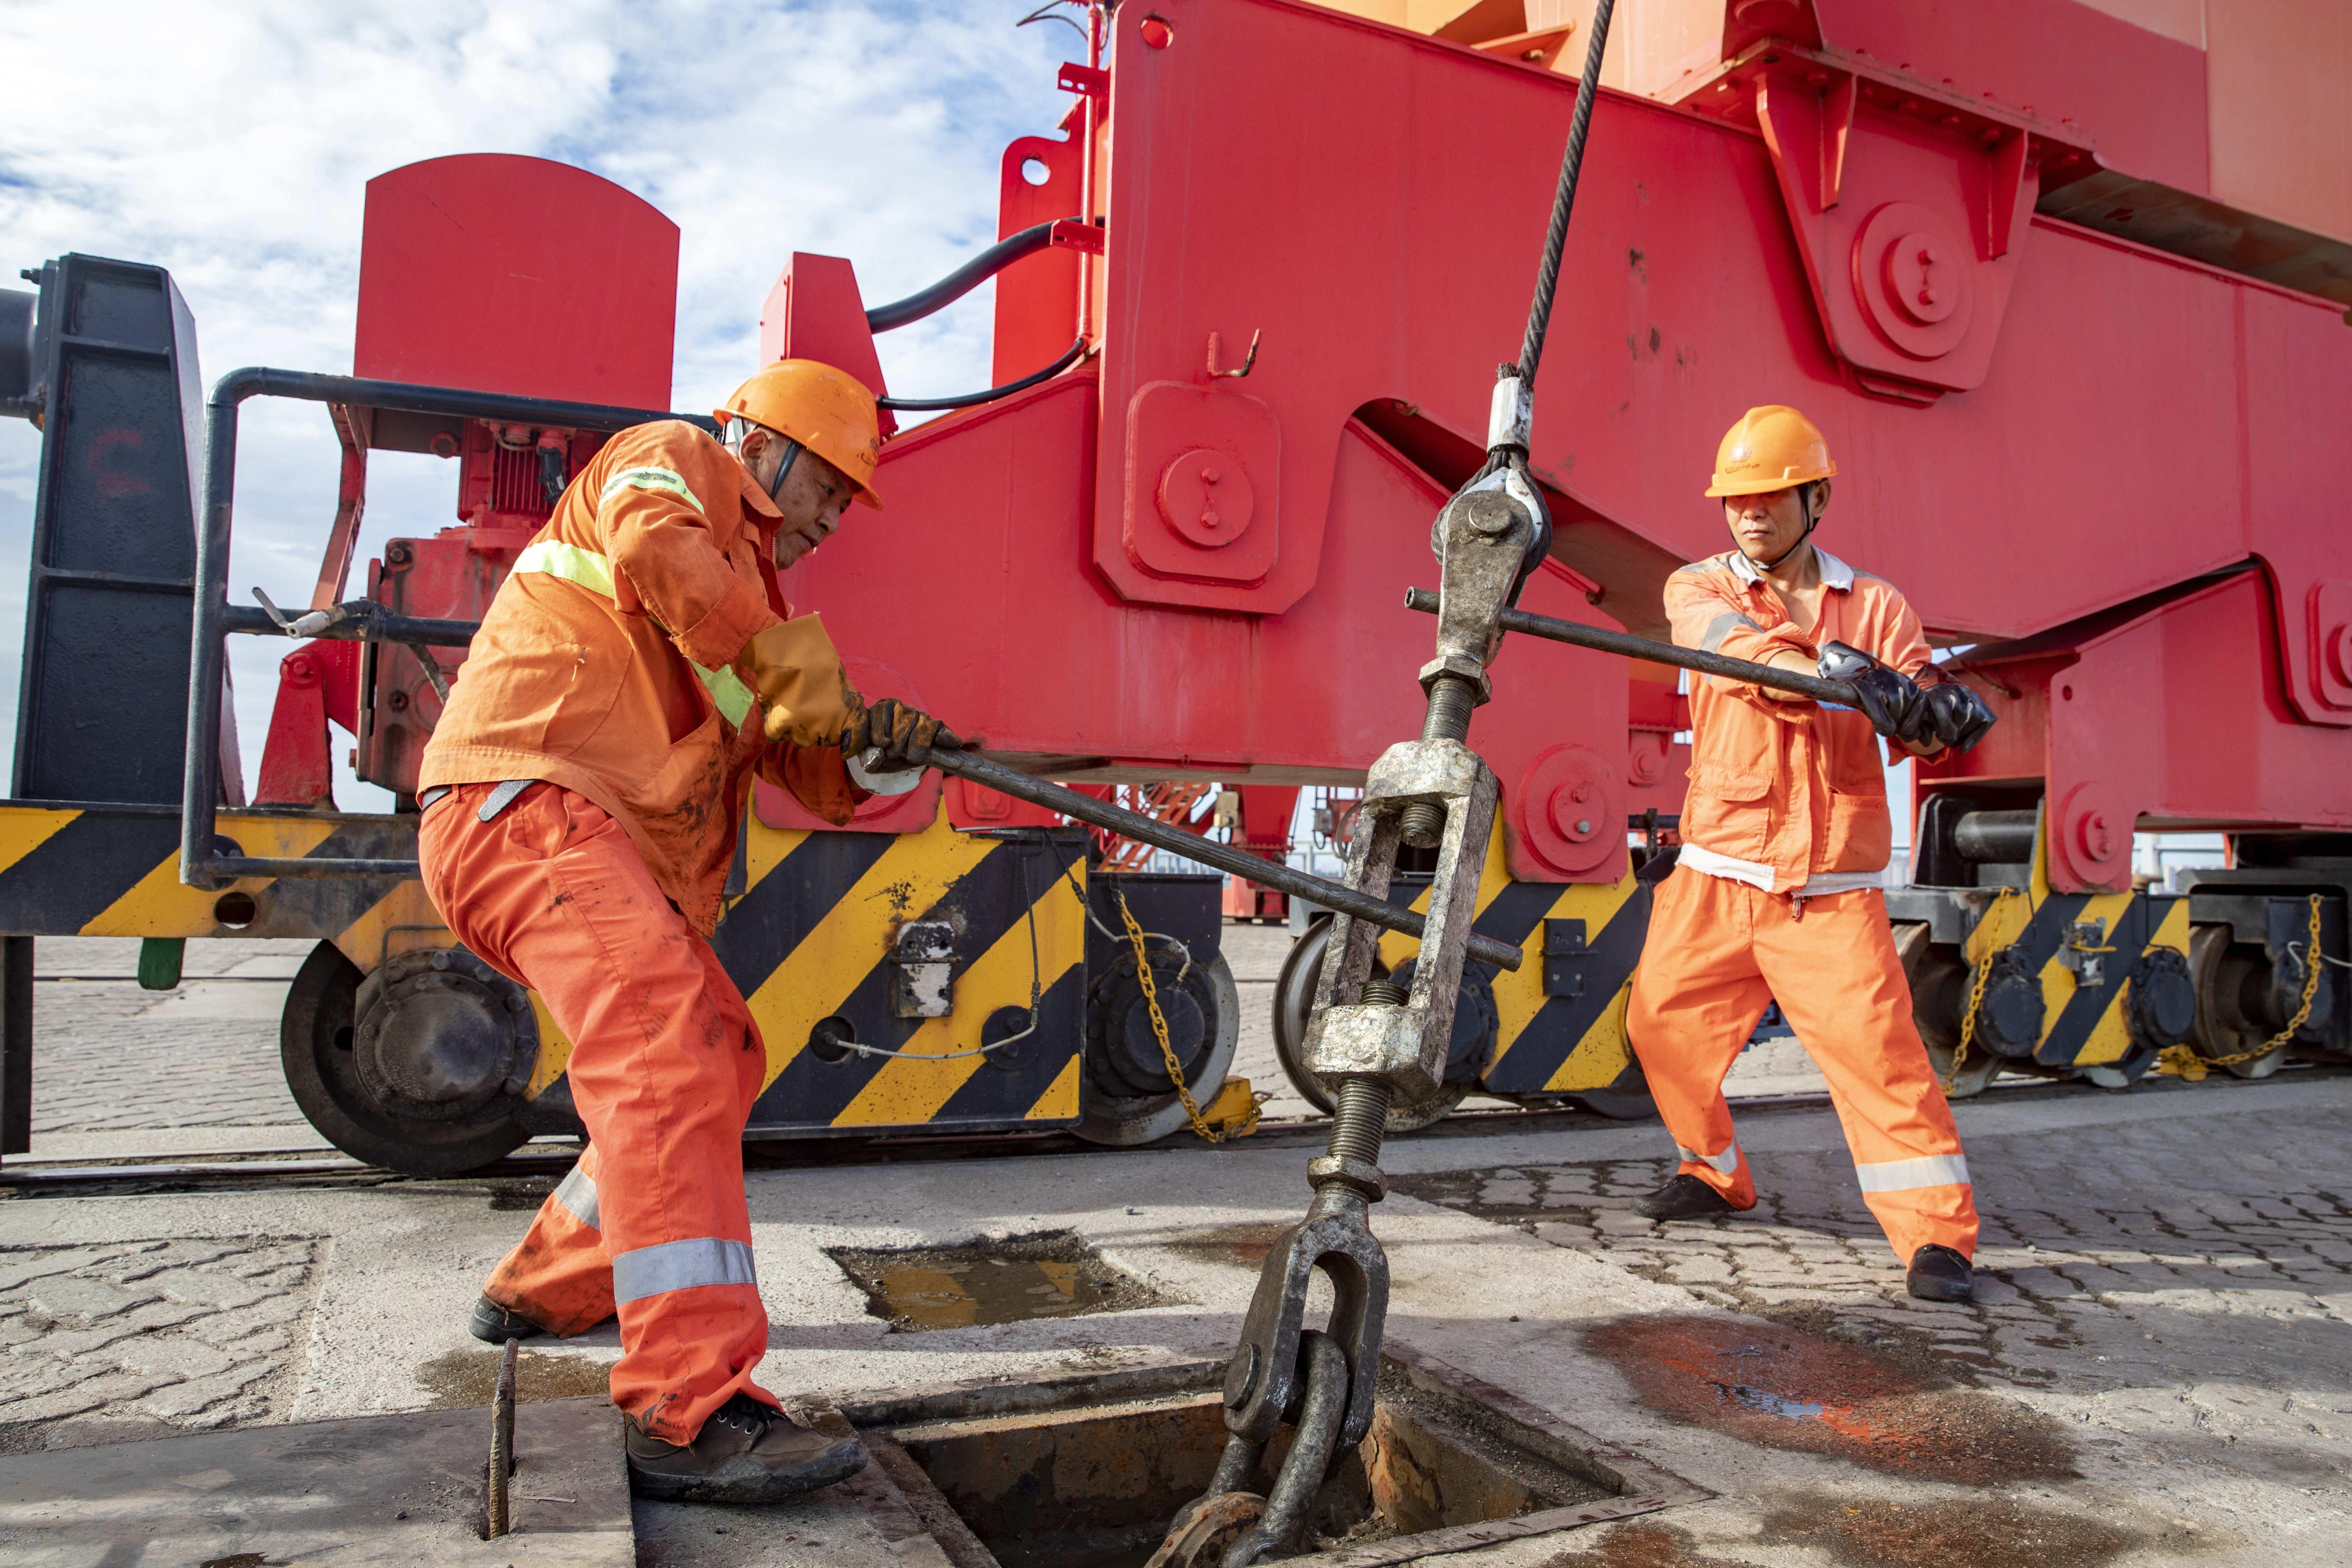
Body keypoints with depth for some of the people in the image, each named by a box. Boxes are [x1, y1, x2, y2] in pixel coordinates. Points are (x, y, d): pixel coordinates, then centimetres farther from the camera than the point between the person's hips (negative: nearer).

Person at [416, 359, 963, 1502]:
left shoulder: (751, 587, 29)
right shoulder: (673, 461, 7)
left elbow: (811, 781, 20)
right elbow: (653, 551, -20)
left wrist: (876, 756, -1)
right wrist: (791, 667, -14)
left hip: (622, 855, 10)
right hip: (525, 797, -10)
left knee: (723, 1056, 18)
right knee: (667, 1038, -27)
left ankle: (545, 1289, 32)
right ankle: (691, 1412, -35)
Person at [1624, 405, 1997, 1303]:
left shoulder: (1874, 606, 7)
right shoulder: (1699, 589, 5)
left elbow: (1923, 722, -3)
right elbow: (1744, 649, -18)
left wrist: (1944, 712, -27)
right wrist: (1841, 674, -36)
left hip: (1830, 891, -1)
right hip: (1715, 879, 2)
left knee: (1875, 1043, -12)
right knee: (1664, 1025, 7)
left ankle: (1938, 1231, 0)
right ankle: (1716, 1174, 31)